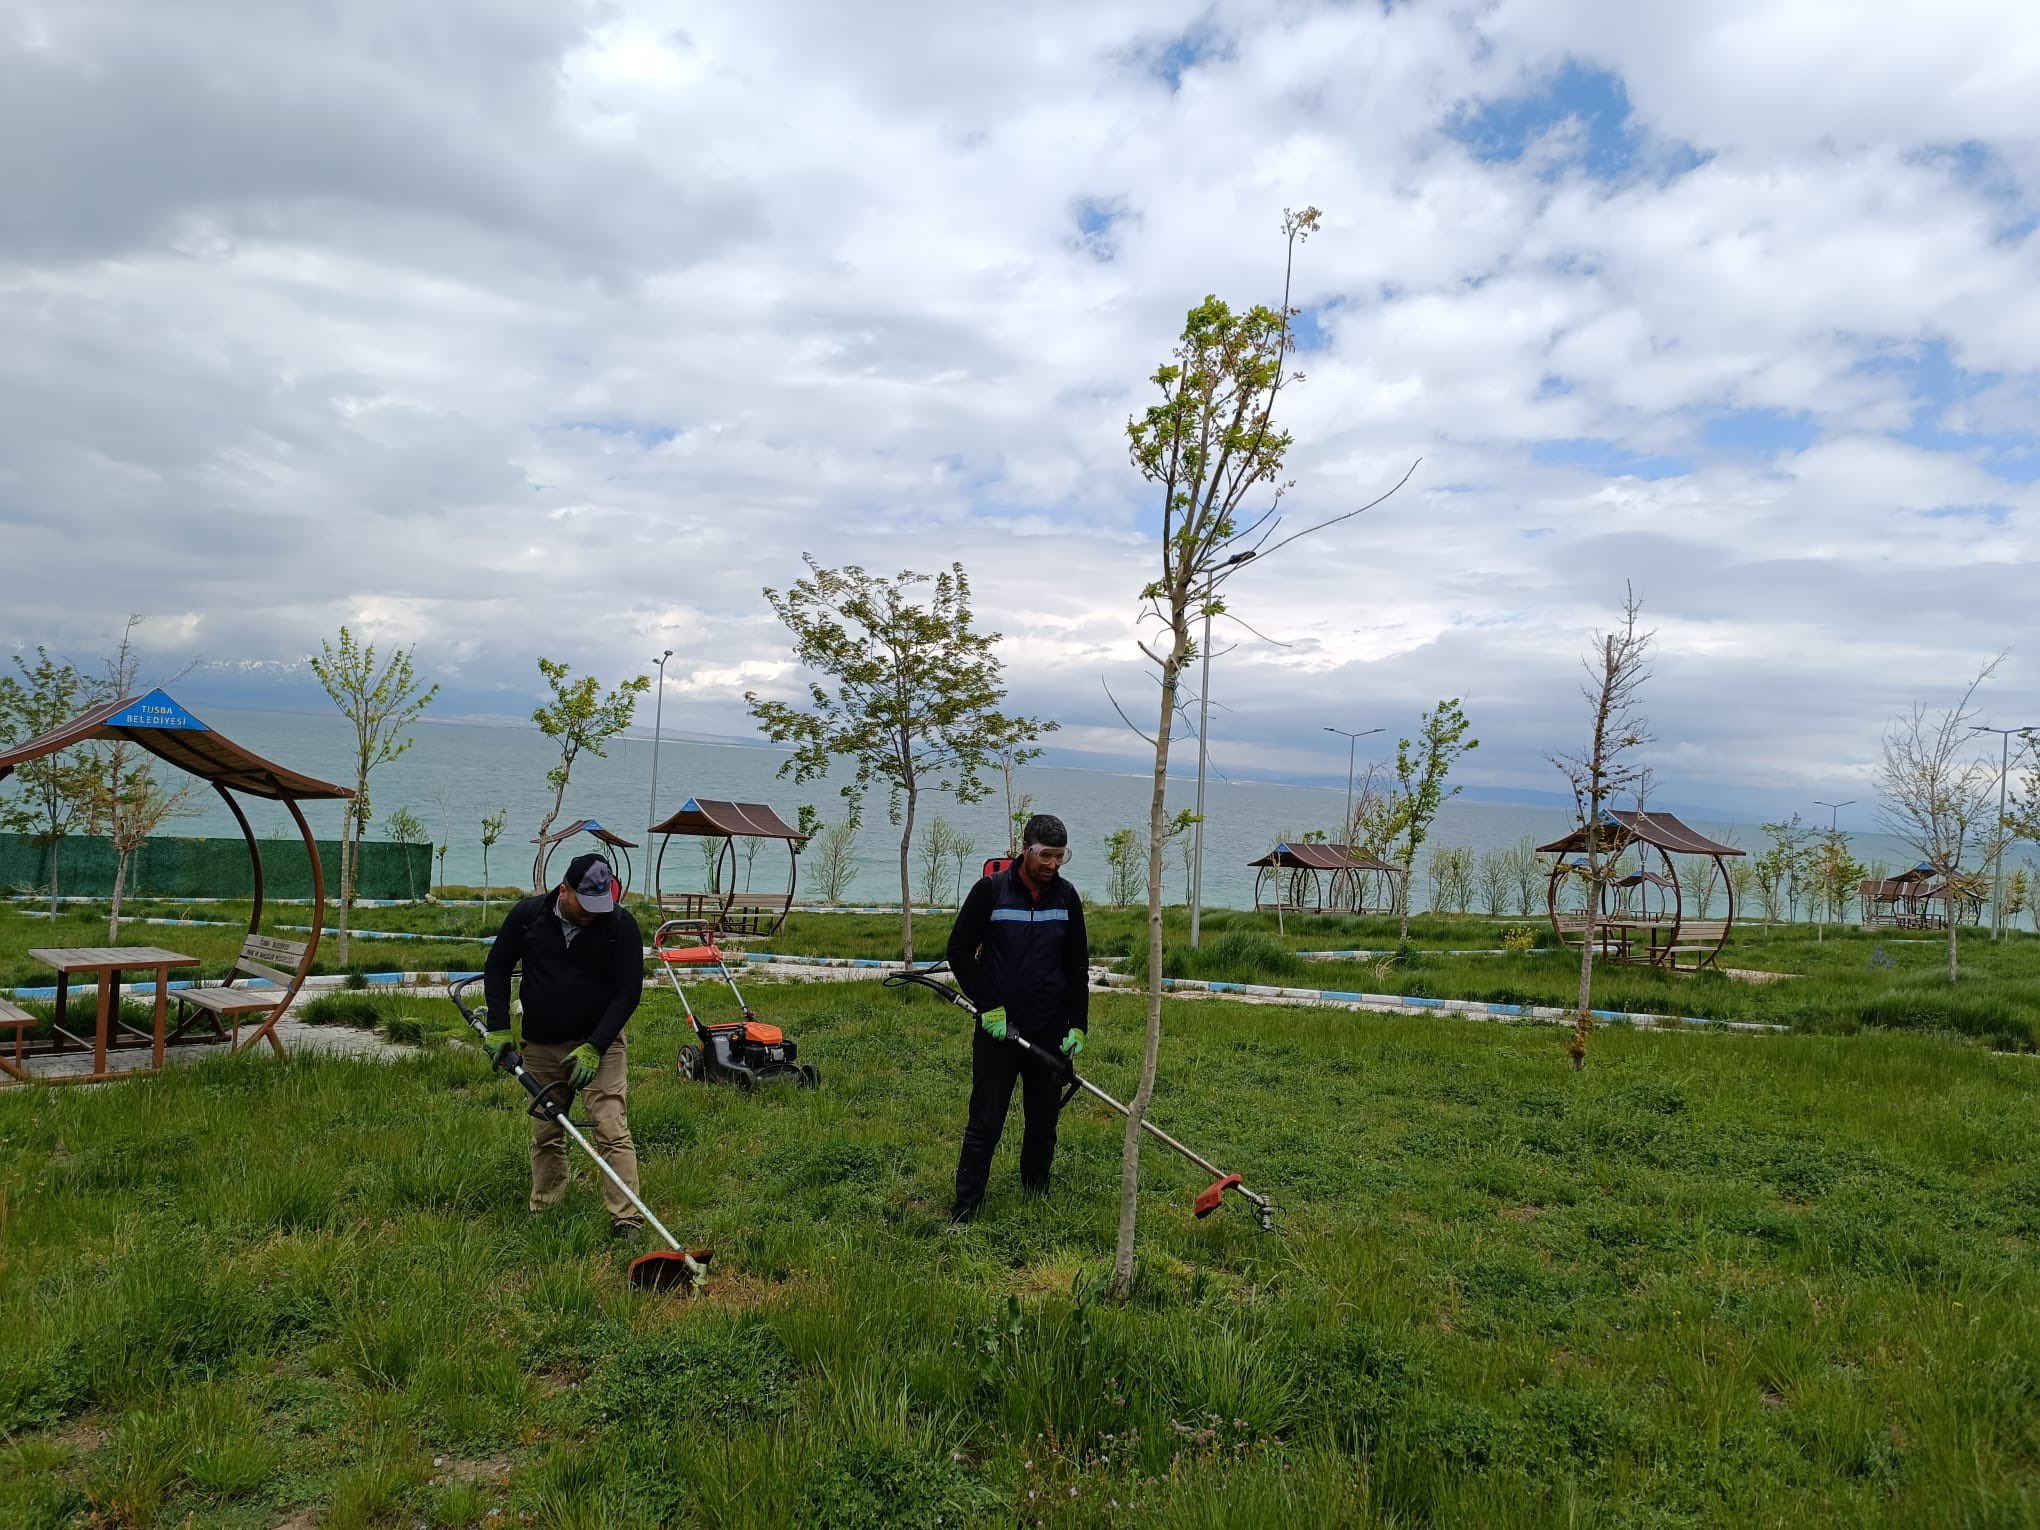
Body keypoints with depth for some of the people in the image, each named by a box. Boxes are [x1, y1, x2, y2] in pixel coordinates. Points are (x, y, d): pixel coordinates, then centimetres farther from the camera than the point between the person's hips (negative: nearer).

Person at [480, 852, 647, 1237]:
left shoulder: (620, 925, -15)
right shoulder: (527, 915, -9)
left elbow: (629, 991, -12)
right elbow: (496, 968, 4)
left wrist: (594, 1047, -19)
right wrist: (499, 1029, -4)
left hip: (598, 1043, -3)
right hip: (540, 1044, 3)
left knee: (612, 1130, -11)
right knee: (545, 1131, 11)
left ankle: (627, 1220, -8)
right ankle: (543, 1213, 27)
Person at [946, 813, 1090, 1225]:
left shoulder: (1066, 897, 4)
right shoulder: (990, 890, -8)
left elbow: (1078, 967, 10)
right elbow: (959, 951, -4)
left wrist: (1078, 1025, 2)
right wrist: (988, 1005, -10)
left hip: (1050, 1032, 4)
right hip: (997, 1028, -3)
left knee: (1044, 1119, 12)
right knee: (985, 1122, -1)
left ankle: (1037, 1190, 29)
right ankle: (965, 1207, 8)